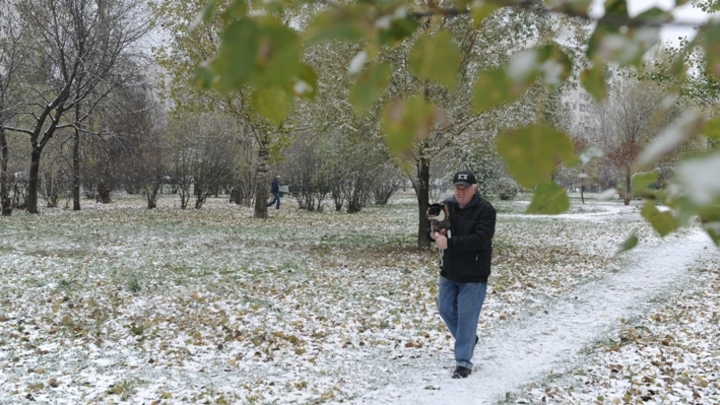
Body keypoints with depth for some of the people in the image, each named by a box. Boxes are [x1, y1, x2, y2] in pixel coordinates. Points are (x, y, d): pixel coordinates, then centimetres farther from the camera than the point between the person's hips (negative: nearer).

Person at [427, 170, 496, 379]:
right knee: (445, 309, 17)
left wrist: (449, 242, -34)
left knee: (467, 316, -3)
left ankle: (463, 362, 5)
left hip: (473, 275, -6)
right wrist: (434, 234, -19)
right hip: (449, 271, 6)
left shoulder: (485, 210, -16)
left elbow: (480, 239, -28)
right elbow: (430, 227, 6)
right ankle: (468, 338, 42)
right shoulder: (446, 206, 0)